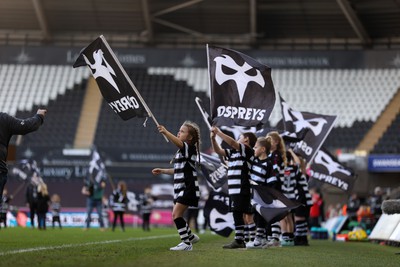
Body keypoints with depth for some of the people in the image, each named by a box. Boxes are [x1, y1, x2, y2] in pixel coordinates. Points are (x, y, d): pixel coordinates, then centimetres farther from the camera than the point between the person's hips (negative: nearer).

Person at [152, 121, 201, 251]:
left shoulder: (190, 148, -11)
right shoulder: (181, 151, 16)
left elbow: (178, 142, -33)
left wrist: (165, 132, -47)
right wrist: (163, 171, 25)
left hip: (188, 188, -10)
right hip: (180, 188, 10)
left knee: (176, 214, -15)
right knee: (177, 216, 14)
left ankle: (187, 243, -12)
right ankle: (191, 236, 31)